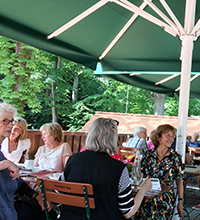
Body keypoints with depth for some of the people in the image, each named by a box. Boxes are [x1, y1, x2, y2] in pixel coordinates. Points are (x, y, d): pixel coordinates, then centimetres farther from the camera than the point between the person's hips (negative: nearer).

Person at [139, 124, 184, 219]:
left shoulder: (176, 157, -4)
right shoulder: (148, 155, -2)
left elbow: (179, 181, 0)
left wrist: (180, 202, -3)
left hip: (166, 201, -1)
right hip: (147, 200, 1)